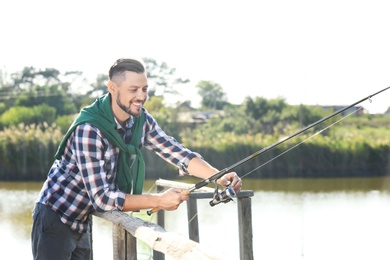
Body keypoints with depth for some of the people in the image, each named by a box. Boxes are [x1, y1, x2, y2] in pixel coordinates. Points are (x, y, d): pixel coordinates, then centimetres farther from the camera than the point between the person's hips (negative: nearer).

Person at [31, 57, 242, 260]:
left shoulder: (141, 120, -6)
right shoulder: (88, 129, -28)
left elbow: (177, 153, -5)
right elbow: (101, 197, -30)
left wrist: (219, 177, -22)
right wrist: (159, 201, -30)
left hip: (81, 223, 8)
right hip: (55, 219, -7)